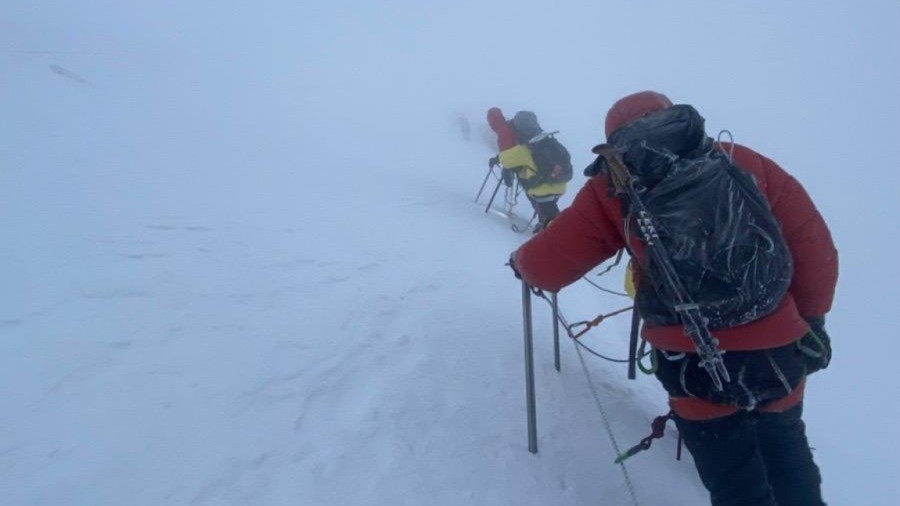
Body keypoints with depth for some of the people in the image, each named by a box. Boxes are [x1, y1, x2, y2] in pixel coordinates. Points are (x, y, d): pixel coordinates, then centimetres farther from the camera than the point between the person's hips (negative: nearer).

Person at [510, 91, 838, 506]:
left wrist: (520, 261, 23)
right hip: (780, 354, 3)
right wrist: (809, 318, 19)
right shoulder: (743, 162, 5)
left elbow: (546, 269, 0)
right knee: (785, 450, 30)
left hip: (698, 371, -3)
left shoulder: (614, 188, -1)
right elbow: (814, 248, 4)